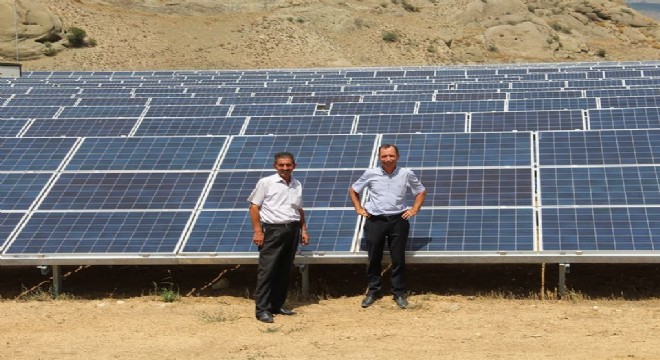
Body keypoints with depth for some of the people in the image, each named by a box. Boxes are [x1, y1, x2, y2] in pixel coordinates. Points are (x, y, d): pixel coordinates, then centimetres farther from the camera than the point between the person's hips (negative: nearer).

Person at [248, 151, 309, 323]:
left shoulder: (297, 185, 12)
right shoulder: (266, 183, -4)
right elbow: (254, 207, -4)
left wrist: (303, 230, 14)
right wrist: (257, 231, -11)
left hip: (292, 230, 6)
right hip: (273, 230, -6)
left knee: (284, 271, 9)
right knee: (267, 270, -8)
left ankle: (277, 305, 18)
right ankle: (262, 309, -7)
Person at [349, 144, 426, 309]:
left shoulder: (406, 174, 0)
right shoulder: (370, 174, 0)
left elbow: (421, 191, 15)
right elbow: (353, 190, 15)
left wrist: (414, 209, 4)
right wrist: (358, 208, 6)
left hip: (398, 220, 0)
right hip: (374, 221, 1)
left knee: (398, 258, 2)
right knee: (374, 258, 6)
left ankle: (399, 293, 13)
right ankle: (373, 291, 19)